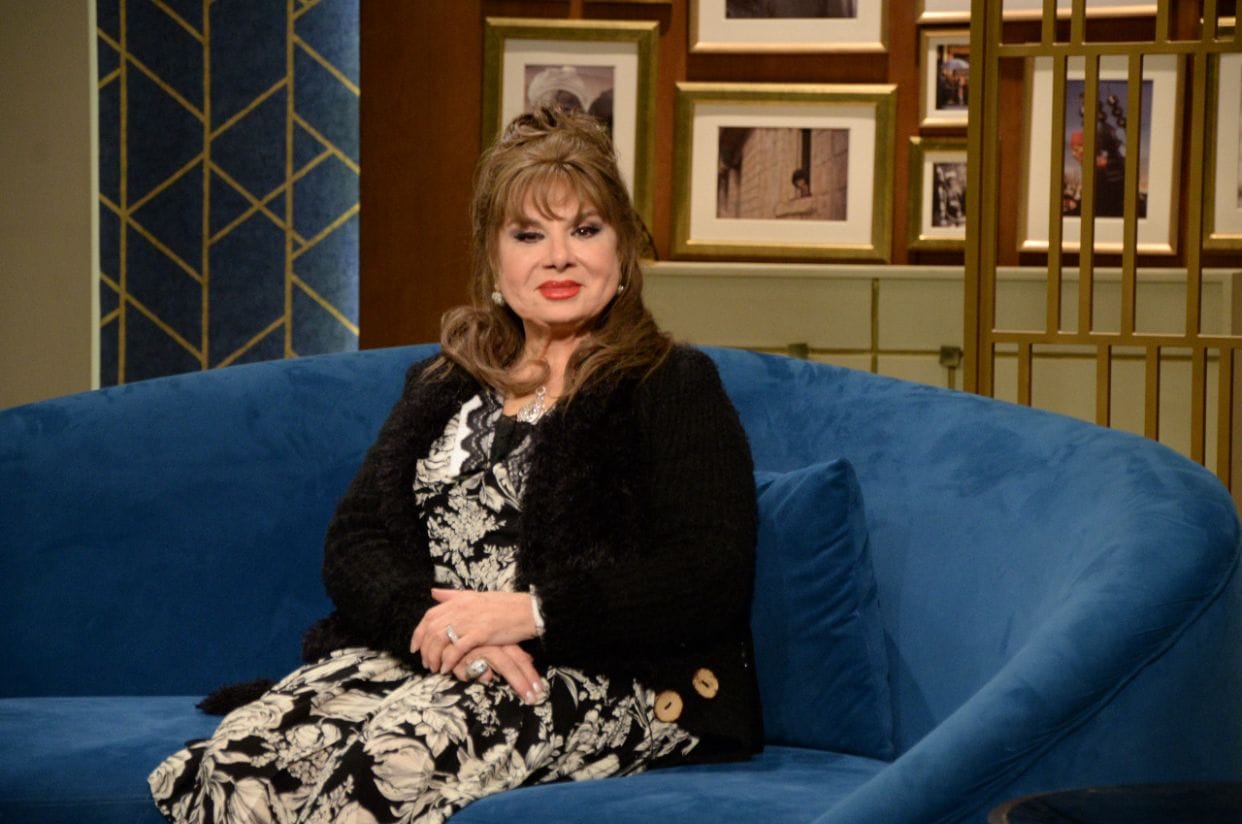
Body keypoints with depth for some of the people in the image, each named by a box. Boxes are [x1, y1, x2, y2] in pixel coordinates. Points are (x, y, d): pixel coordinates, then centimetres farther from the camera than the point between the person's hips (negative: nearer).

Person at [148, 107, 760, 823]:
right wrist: (438, 624, -11)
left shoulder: (674, 387, 6)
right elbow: (355, 539, 11)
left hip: (611, 681, -4)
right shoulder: (445, 387, 23)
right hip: (422, 653, 5)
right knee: (235, 762, -25)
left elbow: (712, 574, -7)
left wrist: (530, 611, -16)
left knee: (395, 758, -35)